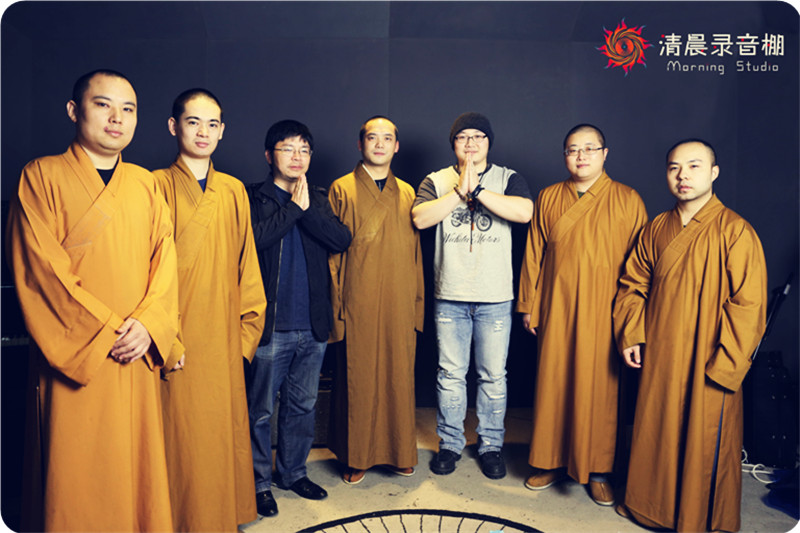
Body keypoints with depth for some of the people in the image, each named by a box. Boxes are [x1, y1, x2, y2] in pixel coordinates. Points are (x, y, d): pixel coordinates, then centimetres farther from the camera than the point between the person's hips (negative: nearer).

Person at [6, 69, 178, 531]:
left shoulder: (145, 184, 12)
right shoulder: (42, 176, 0)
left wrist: (148, 324, -10)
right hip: (73, 357, -3)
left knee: (139, 471, 9)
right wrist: (104, 332, -12)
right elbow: (41, 268, -8)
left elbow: (165, 259, 6)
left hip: (137, 355, 4)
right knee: (74, 475, 4)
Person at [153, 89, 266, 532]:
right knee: (180, 439, 3)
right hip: (177, 342, -4)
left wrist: (247, 327, 8)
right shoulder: (157, 186, -2)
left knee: (223, 436, 12)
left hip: (223, 341, 4)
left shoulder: (234, 191, 11)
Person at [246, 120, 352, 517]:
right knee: (261, 409, 7)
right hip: (271, 324, -4)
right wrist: (294, 205, -12)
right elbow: (255, 238, -20)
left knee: (303, 405, 16)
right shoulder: (253, 198, 0)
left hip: (313, 325, 4)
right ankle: (259, 481, 24)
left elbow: (342, 239, -4)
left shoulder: (320, 199, 12)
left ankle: (293, 472, 33)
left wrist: (307, 208, -13)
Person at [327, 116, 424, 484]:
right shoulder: (341, 190, 2)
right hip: (358, 306, -3)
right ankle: (357, 457, 20)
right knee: (358, 380, 3)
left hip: (399, 306, 3)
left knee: (399, 378, 9)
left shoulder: (407, 193, 13)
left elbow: (415, 254, 15)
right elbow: (331, 252, -1)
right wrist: (335, 308, -6)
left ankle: (400, 452, 25)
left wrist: (418, 305, 10)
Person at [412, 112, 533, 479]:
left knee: (493, 376, 8)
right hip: (450, 297, 1)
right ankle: (450, 443, 26)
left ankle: (491, 445, 26)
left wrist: (477, 189, -18)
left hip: (495, 297, 0)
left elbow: (525, 212, -16)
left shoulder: (508, 179, 5)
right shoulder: (437, 182, 7)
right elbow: (419, 218, -11)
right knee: (450, 374, 9)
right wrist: (459, 191, -17)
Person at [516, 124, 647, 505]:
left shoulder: (627, 200, 1)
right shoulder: (548, 199, 8)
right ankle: (552, 462, 25)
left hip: (603, 313, -2)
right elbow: (533, 255, 9)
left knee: (600, 388, 4)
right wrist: (528, 305, 7)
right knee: (553, 384, 8)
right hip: (556, 310, 2)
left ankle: (598, 471, 21)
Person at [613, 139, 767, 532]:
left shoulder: (735, 231, -10)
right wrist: (630, 336, 1)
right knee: (654, 433, 16)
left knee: (706, 443, 9)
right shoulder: (656, 229, 5)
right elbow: (633, 285, 11)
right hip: (658, 361, 5)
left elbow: (748, 304, -13)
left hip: (708, 366, -4)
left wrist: (724, 363, -15)